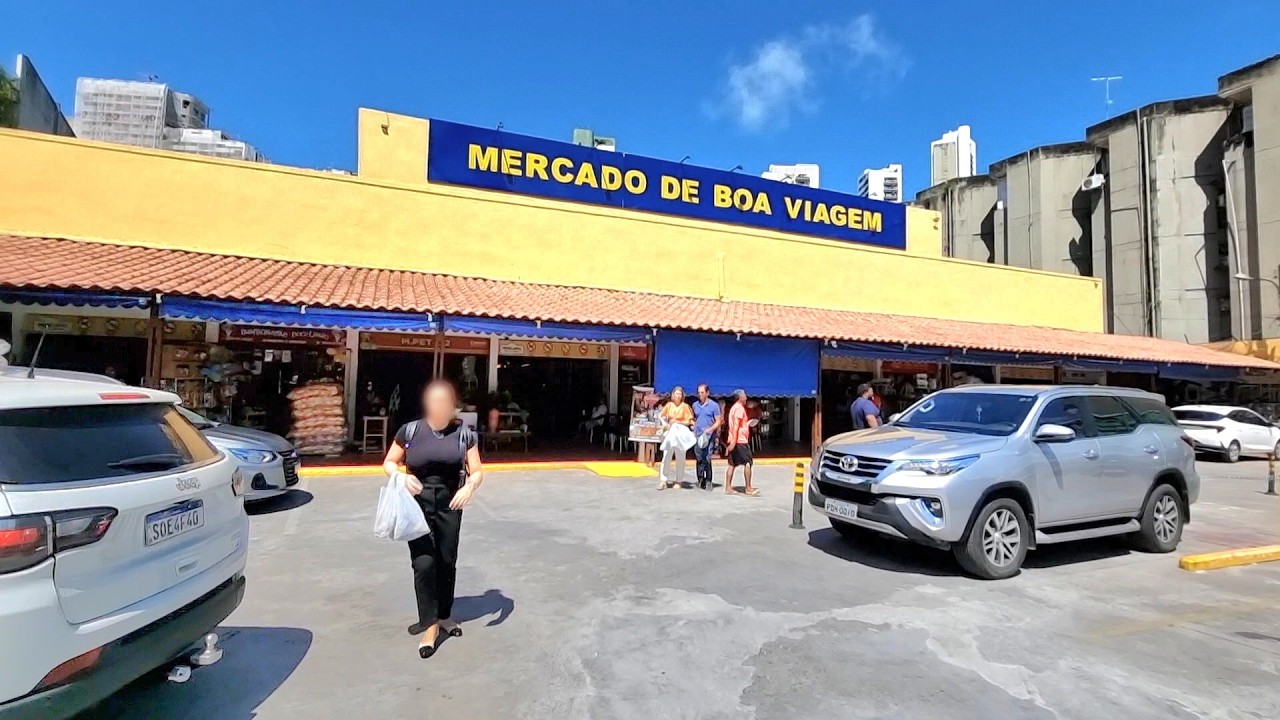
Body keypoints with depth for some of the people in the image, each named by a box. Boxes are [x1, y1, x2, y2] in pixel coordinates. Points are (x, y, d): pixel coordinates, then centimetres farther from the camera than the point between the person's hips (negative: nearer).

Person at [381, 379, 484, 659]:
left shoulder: (463, 434, -2)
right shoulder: (410, 431, -4)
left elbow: (477, 472, 0)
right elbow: (388, 463, 6)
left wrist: (469, 487, -22)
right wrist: (402, 476, -16)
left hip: (449, 506, 2)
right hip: (417, 505, -1)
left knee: (447, 562, 12)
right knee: (424, 563, -5)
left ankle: (444, 615, 34)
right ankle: (430, 625, 10)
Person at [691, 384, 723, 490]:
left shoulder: (714, 405, 0)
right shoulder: (695, 405, 13)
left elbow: (718, 421, -1)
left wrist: (710, 429, -15)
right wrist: (693, 428, 8)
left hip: (709, 436, -4)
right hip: (697, 436, 4)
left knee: (707, 459, -10)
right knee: (699, 459, 4)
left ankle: (708, 481, -4)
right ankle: (700, 480, 12)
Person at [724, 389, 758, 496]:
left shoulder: (734, 408, 19)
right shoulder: (739, 408, -11)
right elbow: (736, 425, -21)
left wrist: (748, 423, 25)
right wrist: (733, 441, -25)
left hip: (734, 441, 10)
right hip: (740, 440, -10)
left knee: (732, 464, 8)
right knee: (747, 463, -5)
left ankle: (728, 487, 7)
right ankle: (748, 489, -3)